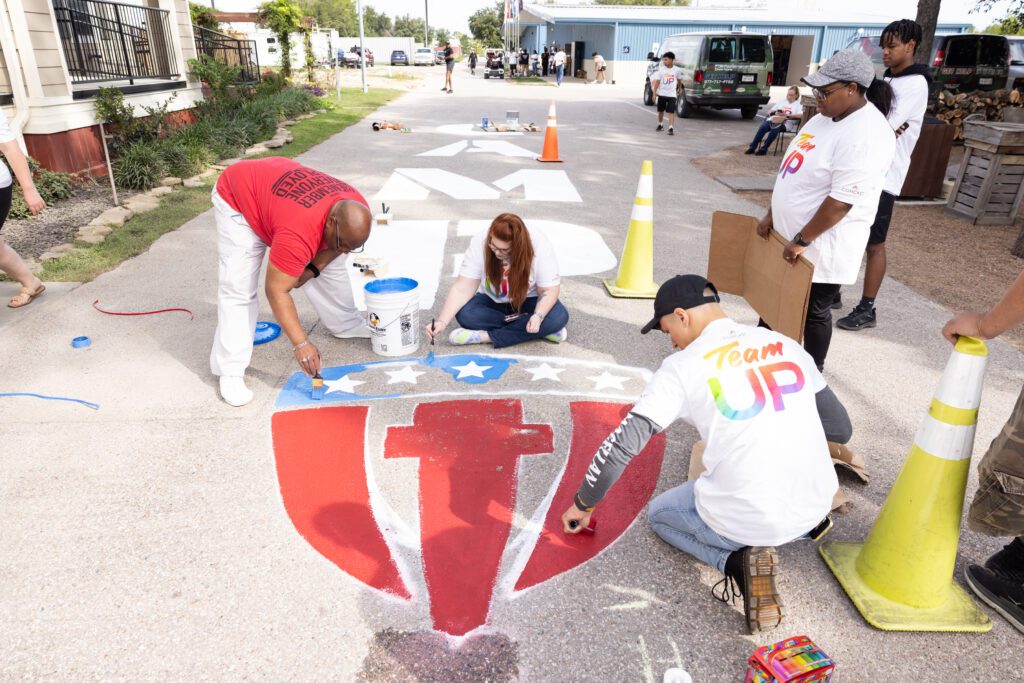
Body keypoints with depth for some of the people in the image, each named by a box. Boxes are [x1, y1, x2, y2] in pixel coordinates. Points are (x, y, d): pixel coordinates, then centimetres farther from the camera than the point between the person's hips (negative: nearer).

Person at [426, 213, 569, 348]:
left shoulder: (539, 246, -28)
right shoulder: (479, 243, -25)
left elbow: (549, 290, -21)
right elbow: (462, 289, -24)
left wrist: (538, 316, -40)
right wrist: (442, 321, -36)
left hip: (529, 301, -1)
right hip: (493, 301, 2)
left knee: (558, 317, -32)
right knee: (465, 314, -30)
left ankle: (486, 336, -30)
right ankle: (543, 330, -25)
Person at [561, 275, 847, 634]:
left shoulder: (683, 365, -8)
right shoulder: (786, 344, 5)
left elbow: (622, 445, -8)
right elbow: (842, 429, 12)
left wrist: (583, 505, 7)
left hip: (746, 520, -6)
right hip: (817, 505, 6)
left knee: (658, 513, 24)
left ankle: (736, 561, -1)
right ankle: (809, 524, 15)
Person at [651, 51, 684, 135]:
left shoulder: (677, 70, -3)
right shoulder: (661, 69, -4)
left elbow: (679, 80, 13)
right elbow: (657, 81, -5)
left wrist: (680, 89, 24)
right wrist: (654, 92, -10)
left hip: (672, 94, -2)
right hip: (662, 93, 2)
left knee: (671, 111, -11)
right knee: (661, 110, 15)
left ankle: (671, 128, -15)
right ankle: (660, 125, 35)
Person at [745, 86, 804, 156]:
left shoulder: (798, 105, 14)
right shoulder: (781, 102, 28)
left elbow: (800, 115, -5)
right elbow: (769, 111, 24)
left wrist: (787, 114, -16)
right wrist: (775, 112, 0)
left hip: (786, 123, -3)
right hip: (773, 119, 3)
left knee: (775, 128, -38)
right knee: (763, 126, -30)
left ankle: (764, 148, -35)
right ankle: (752, 147, -33)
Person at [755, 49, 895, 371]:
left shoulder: (865, 136, -23)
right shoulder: (826, 117, 7)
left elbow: (841, 201, -26)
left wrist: (802, 241, -22)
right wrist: (772, 214, 9)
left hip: (822, 246, -9)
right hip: (788, 235, 9)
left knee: (813, 312, 6)